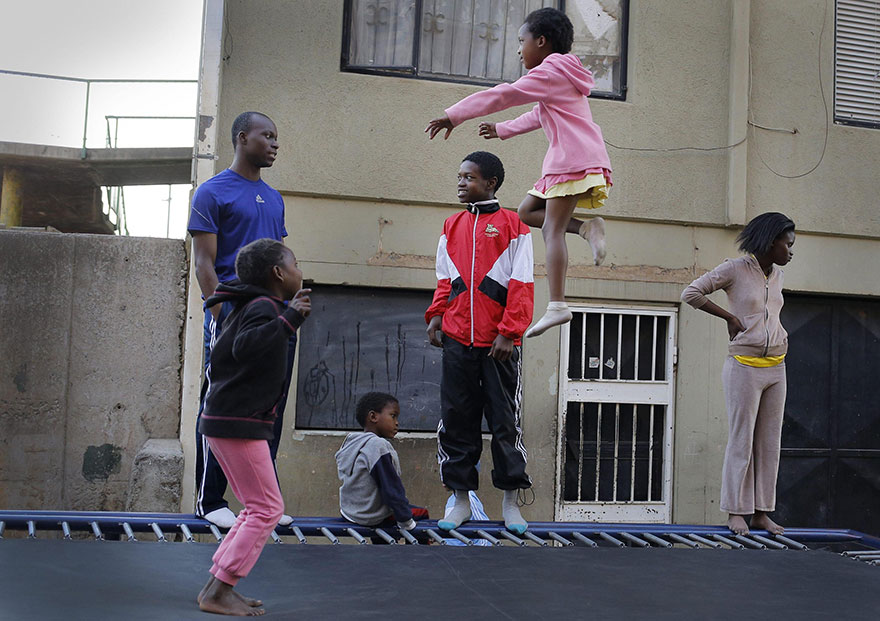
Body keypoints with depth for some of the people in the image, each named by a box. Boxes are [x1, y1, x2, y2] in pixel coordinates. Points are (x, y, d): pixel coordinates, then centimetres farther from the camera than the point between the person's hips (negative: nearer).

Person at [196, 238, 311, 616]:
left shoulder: (255, 306, 18)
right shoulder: (263, 306, -13)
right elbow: (245, 346, -31)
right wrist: (288, 320, -34)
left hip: (226, 421, 11)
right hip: (239, 424, -11)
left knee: (260, 508, 15)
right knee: (267, 508, -7)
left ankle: (217, 585, 15)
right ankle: (217, 594, -6)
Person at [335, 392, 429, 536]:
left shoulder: (349, 441, 5)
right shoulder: (378, 445, -24)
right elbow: (391, 488, -23)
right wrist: (405, 521, -15)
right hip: (373, 518, -9)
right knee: (422, 512, 5)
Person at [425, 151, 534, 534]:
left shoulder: (512, 226, 0)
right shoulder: (452, 226, 15)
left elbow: (522, 285, -4)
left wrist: (508, 333, -12)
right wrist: (436, 315, 2)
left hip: (499, 344, -4)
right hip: (457, 341, 4)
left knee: (505, 421, 2)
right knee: (456, 420, 5)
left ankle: (510, 503, 10)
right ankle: (461, 500, 14)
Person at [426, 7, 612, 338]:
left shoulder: (550, 71, -5)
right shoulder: (562, 75, 26)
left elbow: (502, 95, -12)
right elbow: (539, 115, 40)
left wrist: (454, 115, -12)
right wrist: (503, 129, 44)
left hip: (574, 161, -10)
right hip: (570, 161, 10)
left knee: (552, 228, -15)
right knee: (527, 211, 10)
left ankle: (557, 306, -22)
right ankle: (586, 228, -5)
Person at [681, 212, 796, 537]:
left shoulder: (776, 276, 13)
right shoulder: (734, 269, -8)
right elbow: (690, 293, -11)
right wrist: (730, 317, -9)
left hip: (775, 369, 7)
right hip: (744, 367, -6)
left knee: (769, 442, 6)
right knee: (741, 441, -3)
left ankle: (761, 513, 11)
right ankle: (735, 512, 5)